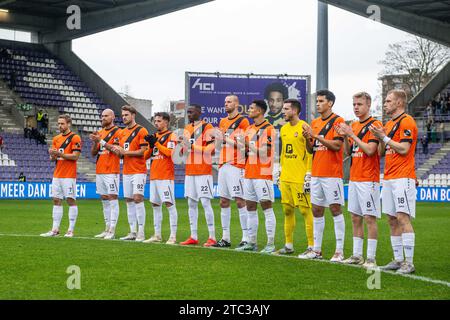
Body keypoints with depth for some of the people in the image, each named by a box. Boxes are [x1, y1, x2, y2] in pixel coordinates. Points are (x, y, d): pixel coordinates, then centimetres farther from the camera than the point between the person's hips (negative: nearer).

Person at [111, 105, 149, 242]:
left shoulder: (141, 130, -5)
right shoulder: (123, 132, 17)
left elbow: (144, 151, -12)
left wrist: (125, 152, -16)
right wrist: (117, 151, -1)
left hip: (139, 171, -7)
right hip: (126, 172, 7)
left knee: (138, 198, -13)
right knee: (129, 200, 6)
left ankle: (141, 233, -11)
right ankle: (133, 232, 10)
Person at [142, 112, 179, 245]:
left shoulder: (171, 136, -2)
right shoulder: (154, 136, 18)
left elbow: (170, 153, -18)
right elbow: (145, 156, 17)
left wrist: (156, 143, -13)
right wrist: (150, 146, -1)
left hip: (166, 176, -8)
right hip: (154, 176, 8)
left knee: (169, 204, -10)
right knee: (155, 205, 10)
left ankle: (173, 236, -10)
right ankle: (157, 235, 17)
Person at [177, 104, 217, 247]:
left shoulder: (207, 128, -7)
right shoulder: (187, 128, 16)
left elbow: (210, 149, -16)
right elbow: (182, 153, 21)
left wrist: (191, 146, -19)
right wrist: (181, 145, -1)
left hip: (203, 172, -8)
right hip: (190, 171, 8)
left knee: (205, 202, -9)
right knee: (191, 203, 8)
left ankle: (212, 237, -5)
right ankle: (193, 237, 14)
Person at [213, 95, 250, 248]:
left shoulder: (242, 121, -4)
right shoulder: (222, 122, 19)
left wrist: (225, 139, -14)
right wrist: (217, 138, 3)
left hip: (236, 165, -8)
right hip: (223, 165, 8)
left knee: (240, 200, -9)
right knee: (224, 201, 8)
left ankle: (246, 238, -7)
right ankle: (225, 238, 14)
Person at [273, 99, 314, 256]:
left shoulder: (304, 128, -9)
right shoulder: (284, 129, 16)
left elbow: (310, 154, -11)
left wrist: (309, 176, -15)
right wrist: (280, 173, 20)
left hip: (299, 178, -8)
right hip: (285, 178, 8)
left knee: (305, 211, -5)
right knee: (287, 210, 11)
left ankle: (312, 246, 0)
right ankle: (289, 245, 18)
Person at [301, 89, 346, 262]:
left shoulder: (337, 121, -6)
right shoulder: (314, 123, 15)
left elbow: (337, 145, -17)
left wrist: (316, 135, -16)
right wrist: (308, 139, -3)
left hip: (332, 174, -7)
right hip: (316, 173, 7)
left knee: (335, 209, -6)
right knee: (316, 210, 9)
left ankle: (339, 251, -3)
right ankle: (316, 249, 15)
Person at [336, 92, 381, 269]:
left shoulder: (374, 124, -9)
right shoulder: (353, 125, 15)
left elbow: (370, 150, -19)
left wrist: (352, 134, -16)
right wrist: (345, 137, 0)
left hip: (368, 180, -8)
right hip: (353, 179, 8)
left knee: (370, 218, -6)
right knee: (355, 218, 10)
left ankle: (371, 258, -4)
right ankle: (357, 255, 16)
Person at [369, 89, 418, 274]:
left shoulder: (406, 121, -8)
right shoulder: (389, 124, 20)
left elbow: (404, 149, -17)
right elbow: (381, 152, 20)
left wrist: (383, 137, -11)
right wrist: (381, 137, 2)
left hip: (402, 178, -9)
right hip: (388, 179, 9)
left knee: (403, 218, -12)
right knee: (392, 220, 8)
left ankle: (409, 263, -11)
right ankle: (398, 260, 13)